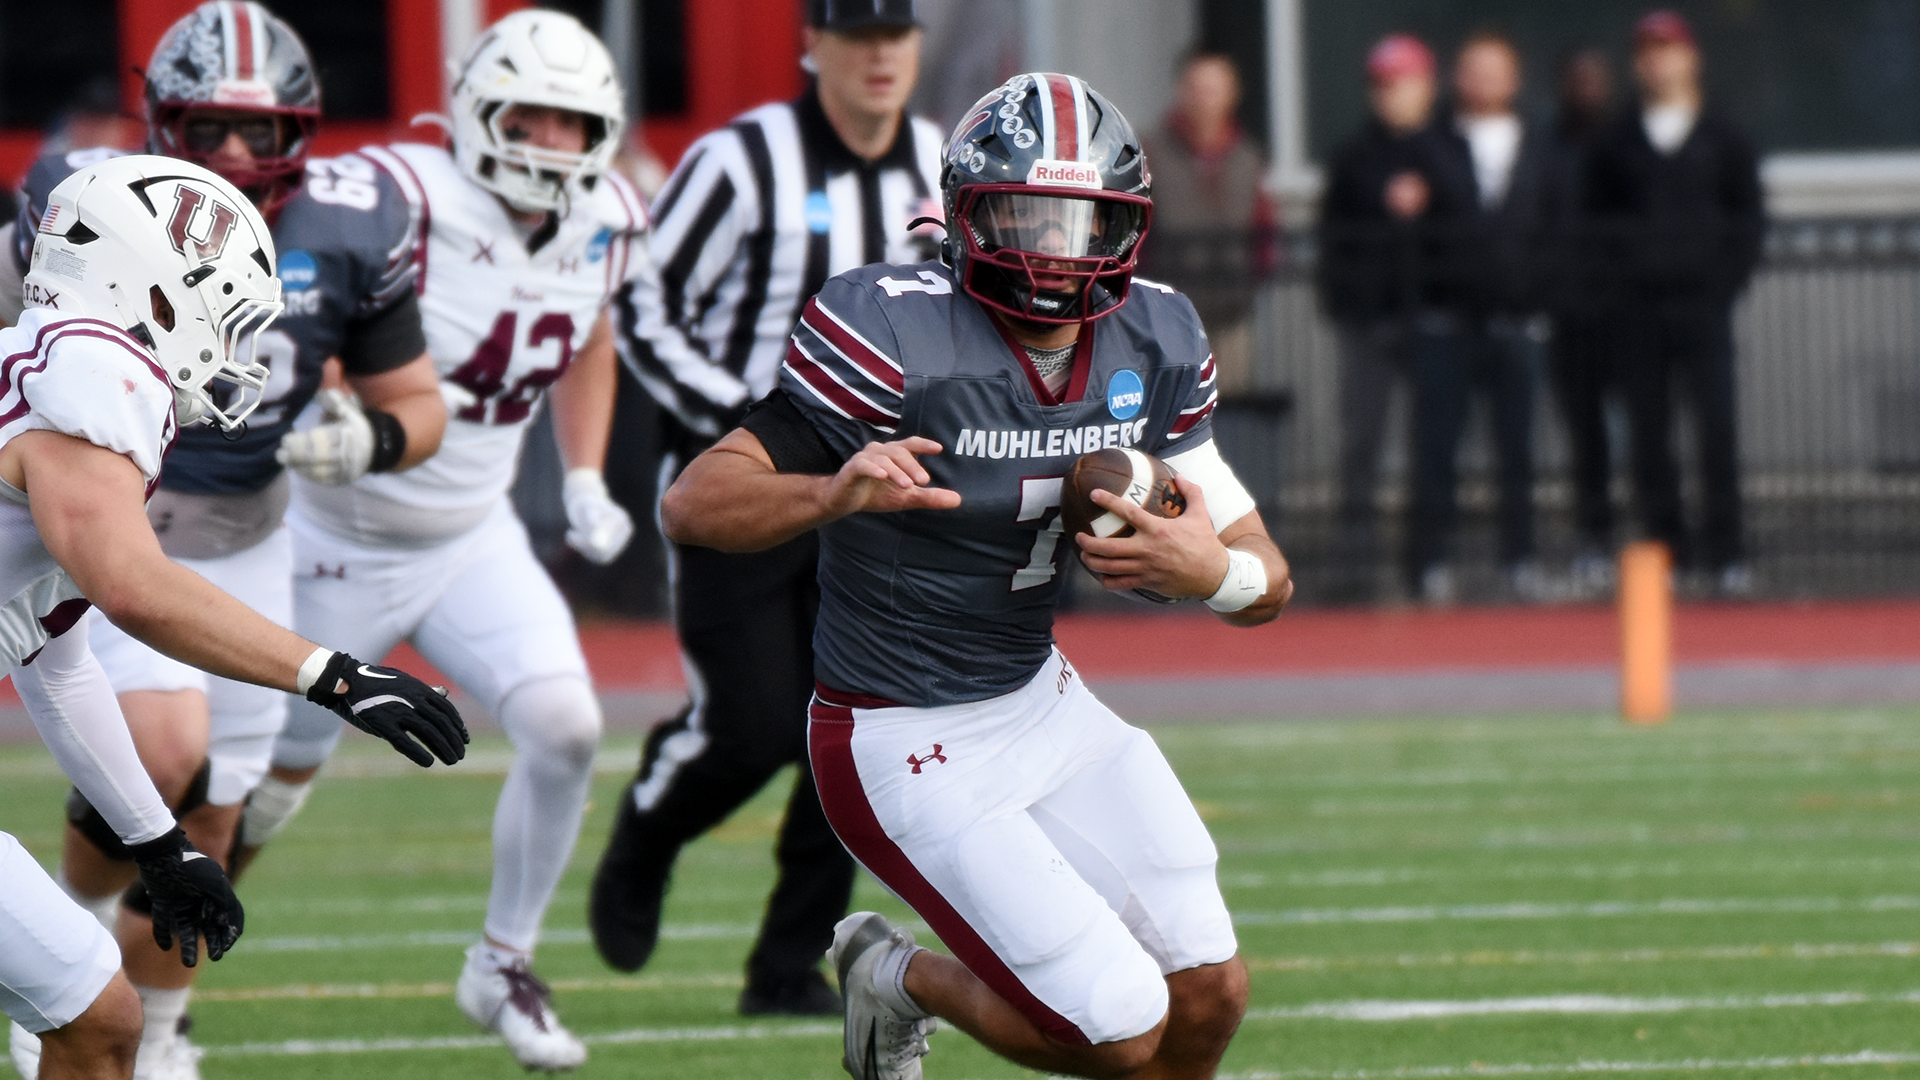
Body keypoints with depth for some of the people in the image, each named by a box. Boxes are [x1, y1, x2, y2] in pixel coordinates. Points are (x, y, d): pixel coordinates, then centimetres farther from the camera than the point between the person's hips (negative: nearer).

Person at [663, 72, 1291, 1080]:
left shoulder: (1153, 345, -3)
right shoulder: (899, 336, -23)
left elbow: (1266, 580, 0)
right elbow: (692, 504, -26)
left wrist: (1210, 569, -25)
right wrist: (833, 493, -45)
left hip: (1040, 702, 7)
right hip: (907, 749, -7)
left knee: (1209, 996, 1)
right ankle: (899, 977, 18)